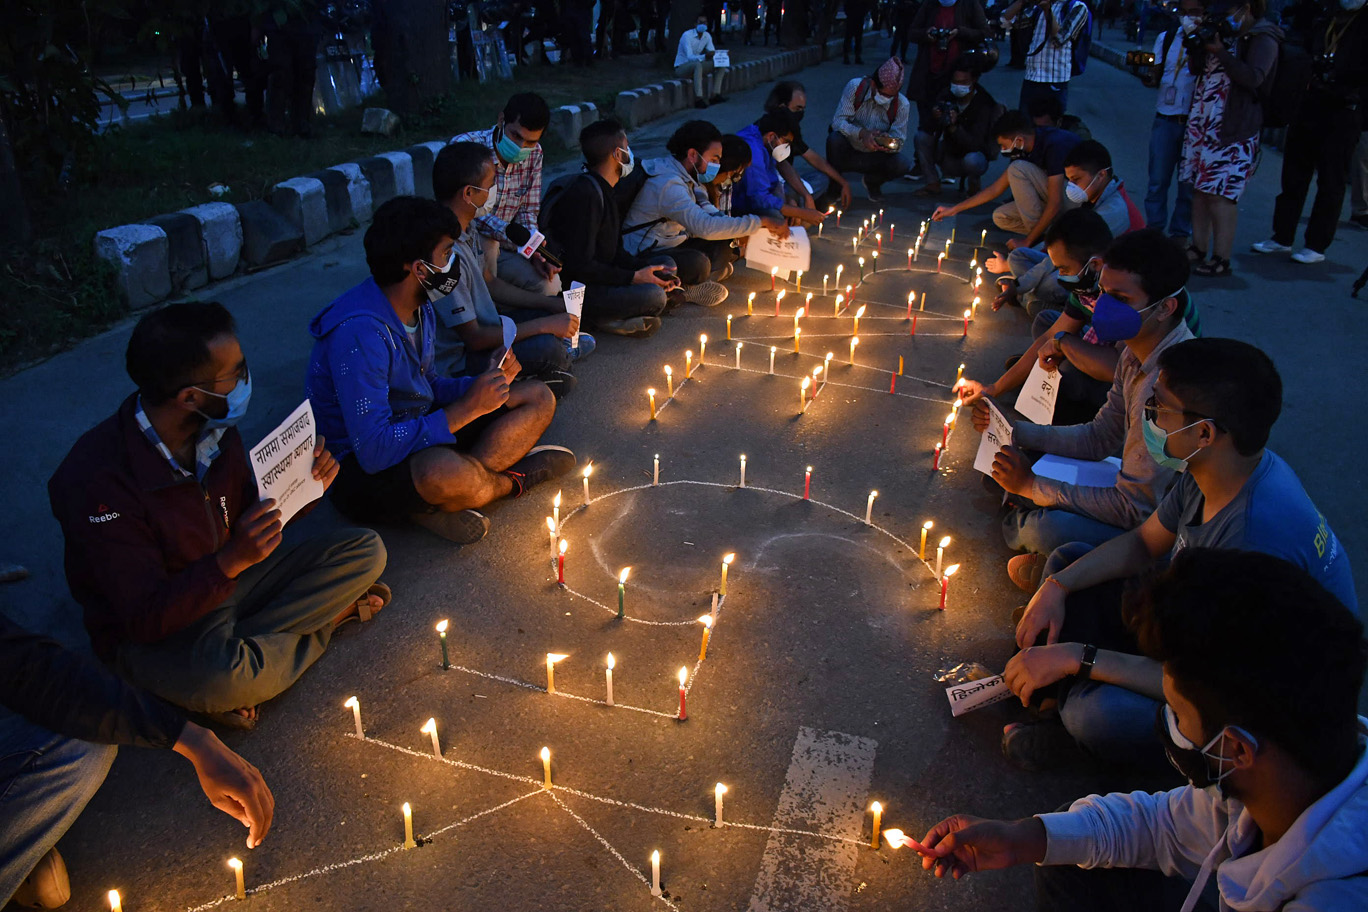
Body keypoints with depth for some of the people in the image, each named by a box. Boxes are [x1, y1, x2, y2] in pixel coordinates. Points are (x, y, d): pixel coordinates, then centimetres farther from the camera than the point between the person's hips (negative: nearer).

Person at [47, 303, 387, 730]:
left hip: (227, 577, 7)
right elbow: (145, 619, -27)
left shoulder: (215, 429, -8)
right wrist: (232, 560, -40)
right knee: (223, 678, -40)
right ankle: (326, 620, -9)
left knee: (365, 550, -6)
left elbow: (254, 514, 6)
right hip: (150, 631, -7)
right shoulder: (96, 478, -28)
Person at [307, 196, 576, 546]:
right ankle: (510, 481, -5)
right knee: (444, 470, -43)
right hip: (363, 470, -9)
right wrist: (466, 408, -25)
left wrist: (487, 382, -5)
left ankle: (438, 504, -12)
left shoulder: (420, 308, 2)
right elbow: (374, 451, -32)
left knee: (538, 398, 6)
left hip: (420, 433, 10)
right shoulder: (358, 332, -26)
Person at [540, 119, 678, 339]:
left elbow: (614, 253, 16)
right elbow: (580, 267, -24)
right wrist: (634, 277, -17)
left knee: (666, 263, 12)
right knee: (654, 296, -27)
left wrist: (646, 269, -1)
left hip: (597, 278, 11)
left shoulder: (604, 191, 13)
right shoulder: (585, 195, -20)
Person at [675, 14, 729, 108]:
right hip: (681, 67, -7)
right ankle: (698, 99, -43)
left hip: (696, 66, 8)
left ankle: (715, 95, -13)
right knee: (698, 64, -40)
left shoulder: (707, 36, 3)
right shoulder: (687, 36, -19)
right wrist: (704, 56, -47)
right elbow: (690, 57, -29)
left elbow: (713, 53, 2)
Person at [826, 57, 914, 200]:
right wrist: (861, 133, -40)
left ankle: (872, 182, 9)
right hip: (848, 149, -2)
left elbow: (899, 142, -14)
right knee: (834, 138, -35)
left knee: (903, 165, -26)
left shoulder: (901, 104, -14)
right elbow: (837, 121, -23)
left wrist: (888, 143, -39)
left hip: (875, 155, 2)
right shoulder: (856, 86, -20)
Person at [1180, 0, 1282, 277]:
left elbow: (1253, 77, -20)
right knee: (1199, 189, 10)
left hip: (1234, 130, -8)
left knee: (1220, 193, -10)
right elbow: (1198, 68, 21)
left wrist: (1220, 51, -18)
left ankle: (1221, 259, -6)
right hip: (1203, 124, 8)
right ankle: (1198, 248, 20)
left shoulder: (1262, 39, -6)